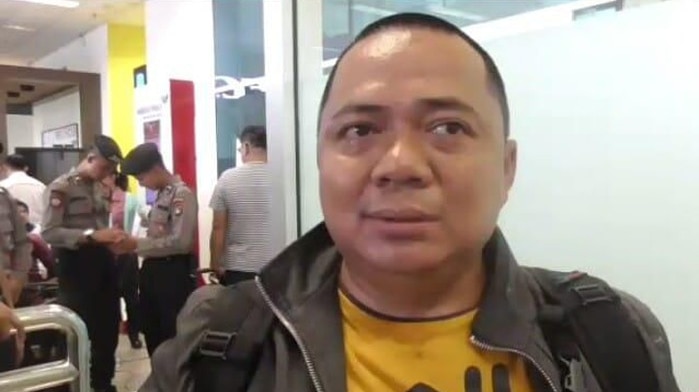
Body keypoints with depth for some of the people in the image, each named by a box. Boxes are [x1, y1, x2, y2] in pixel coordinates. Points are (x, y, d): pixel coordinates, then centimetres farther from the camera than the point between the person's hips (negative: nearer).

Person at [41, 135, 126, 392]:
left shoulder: (101, 188, 14)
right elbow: (49, 232, -19)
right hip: (76, 266, -7)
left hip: (103, 263, 7)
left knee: (108, 328, 15)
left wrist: (112, 237, 1)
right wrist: (90, 235, -27)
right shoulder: (61, 187, -9)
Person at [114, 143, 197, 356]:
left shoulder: (182, 195, -14)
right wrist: (131, 244, 2)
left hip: (173, 272, -10)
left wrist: (137, 244, -19)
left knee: (174, 333, 0)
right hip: (153, 270, 10)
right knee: (152, 331, 17)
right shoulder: (161, 194, 16)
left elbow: (181, 242, -23)